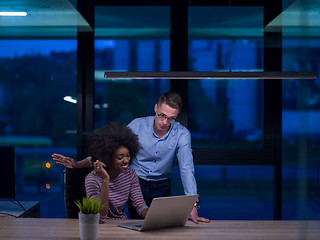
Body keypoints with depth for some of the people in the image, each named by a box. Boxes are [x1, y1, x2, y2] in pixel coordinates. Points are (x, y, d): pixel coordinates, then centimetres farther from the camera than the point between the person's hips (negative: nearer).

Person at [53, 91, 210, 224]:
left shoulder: (182, 134, -14)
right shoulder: (137, 125, -12)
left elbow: (186, 168, -22)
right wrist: (78, 164, -16)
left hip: (161, 188, 0)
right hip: (135, 184, 0)